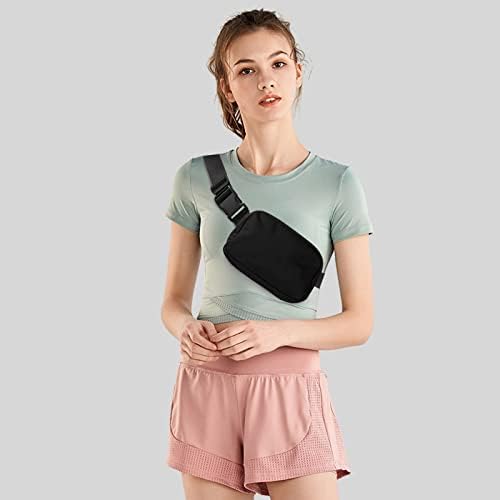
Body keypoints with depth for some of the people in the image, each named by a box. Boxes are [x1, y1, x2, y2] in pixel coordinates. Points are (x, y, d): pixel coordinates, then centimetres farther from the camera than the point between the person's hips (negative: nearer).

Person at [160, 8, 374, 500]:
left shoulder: (337, 183, -1)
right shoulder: (196, 178, 4)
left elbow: (359, 321, 0)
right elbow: (173, 301, 12)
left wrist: (280, 332, -16)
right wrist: (186, 329, -11)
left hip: (291, 389, -2)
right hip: (207, 383, 2)